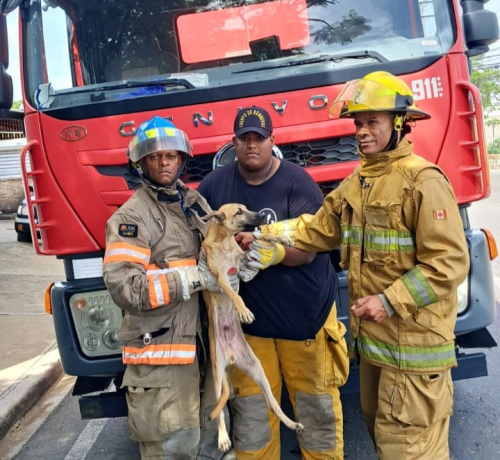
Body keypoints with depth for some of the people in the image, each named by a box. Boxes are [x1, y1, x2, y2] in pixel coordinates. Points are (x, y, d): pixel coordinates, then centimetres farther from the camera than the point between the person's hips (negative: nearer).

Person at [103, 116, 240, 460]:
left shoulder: (196, 202, 11)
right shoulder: (131, 217, -11)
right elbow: (123, 286, -21)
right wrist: (194, 277, -23)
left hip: (207, 340, 7)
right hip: (162, 348, -7)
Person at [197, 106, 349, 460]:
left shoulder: (297, 181, -6)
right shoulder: (213, 185, 2)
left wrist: (273, 252, -31)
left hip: (306, 311, -1)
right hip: (246, 317, 2)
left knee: (316, 406, 12)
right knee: (251, 413, 11)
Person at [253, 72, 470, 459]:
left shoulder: (423, 180, -17)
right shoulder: (357, 182, 9)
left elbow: (449, 262, -20)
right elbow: (316, 230, 8)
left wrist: (391, 302, -22)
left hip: (414, 341, -8)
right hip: (373, 338, 8)